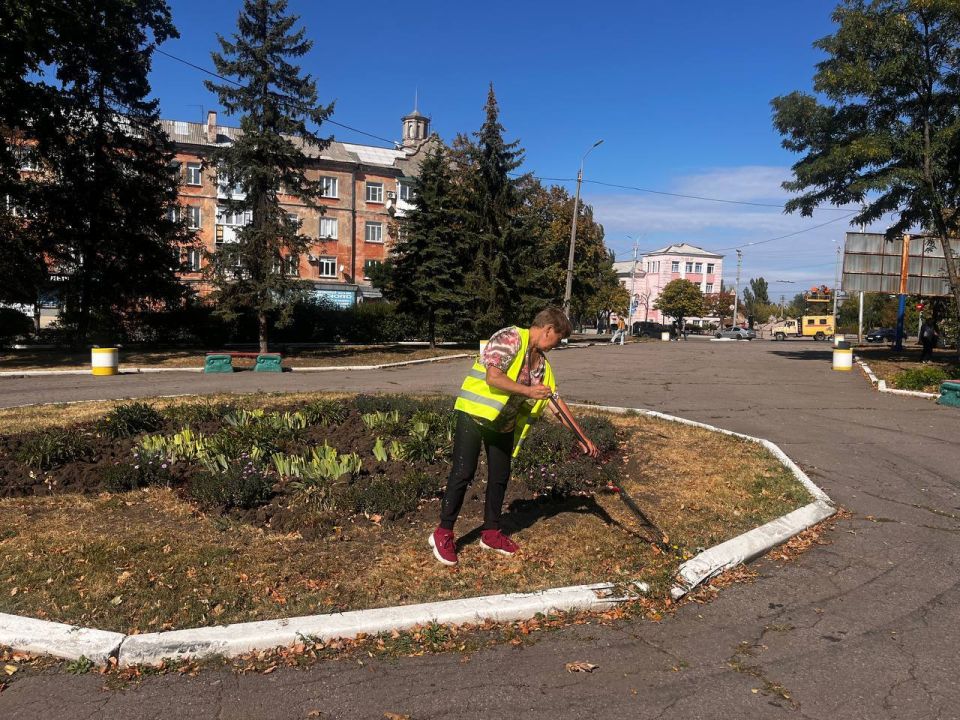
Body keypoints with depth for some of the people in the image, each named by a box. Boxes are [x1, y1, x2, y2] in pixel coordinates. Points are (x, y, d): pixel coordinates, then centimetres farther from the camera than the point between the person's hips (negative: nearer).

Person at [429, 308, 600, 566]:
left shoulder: (542, 363, 11)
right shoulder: (511, 337, -13)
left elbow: (557, 401, 13)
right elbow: (492, 377, -23)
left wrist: (583, 437, 13)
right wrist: (528, 391, -19)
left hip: (504, 424, 8)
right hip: (476, 413, -8)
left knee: (500, 476, 11)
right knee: (463, 473, -6)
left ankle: (491, 532, 27)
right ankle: (443, 533, 8)